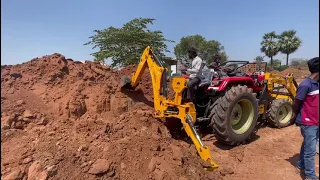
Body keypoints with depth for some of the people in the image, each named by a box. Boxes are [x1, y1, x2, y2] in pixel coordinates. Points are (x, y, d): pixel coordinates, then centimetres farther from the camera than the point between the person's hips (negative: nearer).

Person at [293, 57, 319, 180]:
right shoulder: (305, 85, -20)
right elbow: (295, 105, -13)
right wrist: (298, 117, 3)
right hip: (308, 123, -7)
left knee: (307, 146, 19)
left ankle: (301, 166, 34)